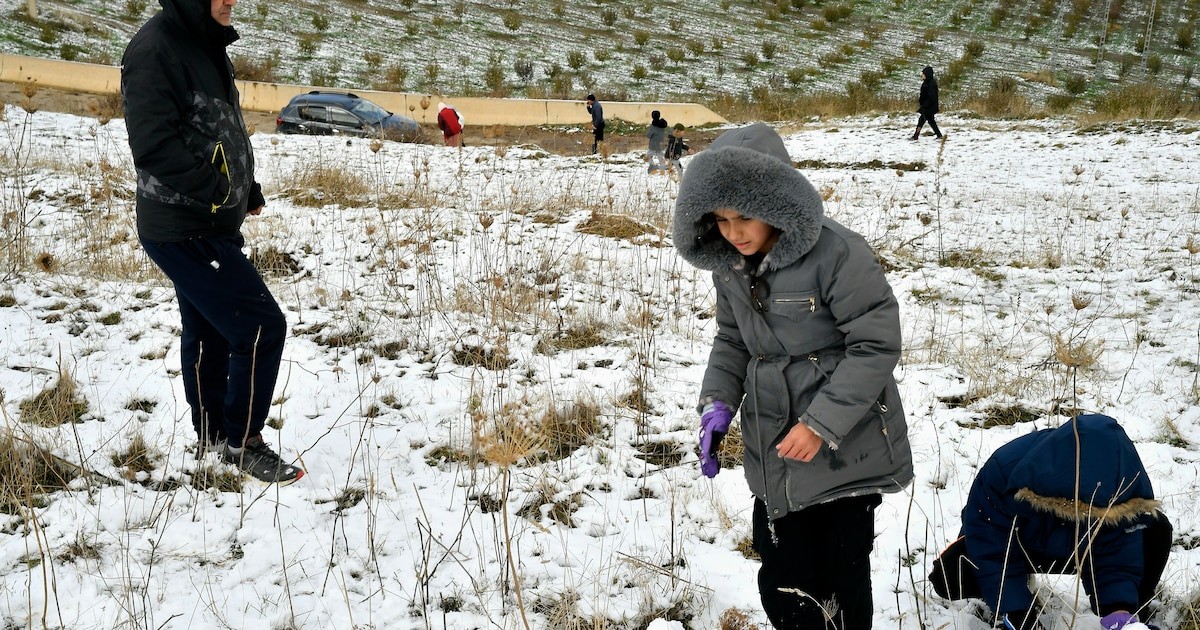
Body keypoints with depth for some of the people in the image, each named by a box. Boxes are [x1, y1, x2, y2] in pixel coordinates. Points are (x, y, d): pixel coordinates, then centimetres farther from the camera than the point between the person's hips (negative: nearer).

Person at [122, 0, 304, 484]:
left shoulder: (205, 46, 11)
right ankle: (244, 443, 5)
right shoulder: (154, 49, -19)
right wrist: (218, 192, -24)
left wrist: (247, 189, 11)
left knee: (210, 333, 17)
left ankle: (212, 438, 30)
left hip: (206, 228, 10)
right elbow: (154, 146, -26)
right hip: (185, 231, -10)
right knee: (262, 327, -9)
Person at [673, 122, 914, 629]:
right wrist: (718, 402, -3)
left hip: (845, 450, -5)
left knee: (842, 582, 7)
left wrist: (822, 423, -22)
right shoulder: (729, 264, 0)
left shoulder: (836, 254, -22)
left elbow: (877, 344, -19)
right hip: (773, 453, 6)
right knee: (783, 586, 11)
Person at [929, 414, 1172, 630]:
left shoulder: (1122, 487, -31)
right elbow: (992, 557, -32)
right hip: (1016, 548, -1)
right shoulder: (1004, 470, -39)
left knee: (1157, 530, -24)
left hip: (1083, 551, 1)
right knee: (949, 574, -30)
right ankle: (1020, 593, 4)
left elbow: (1117, 563, -24)